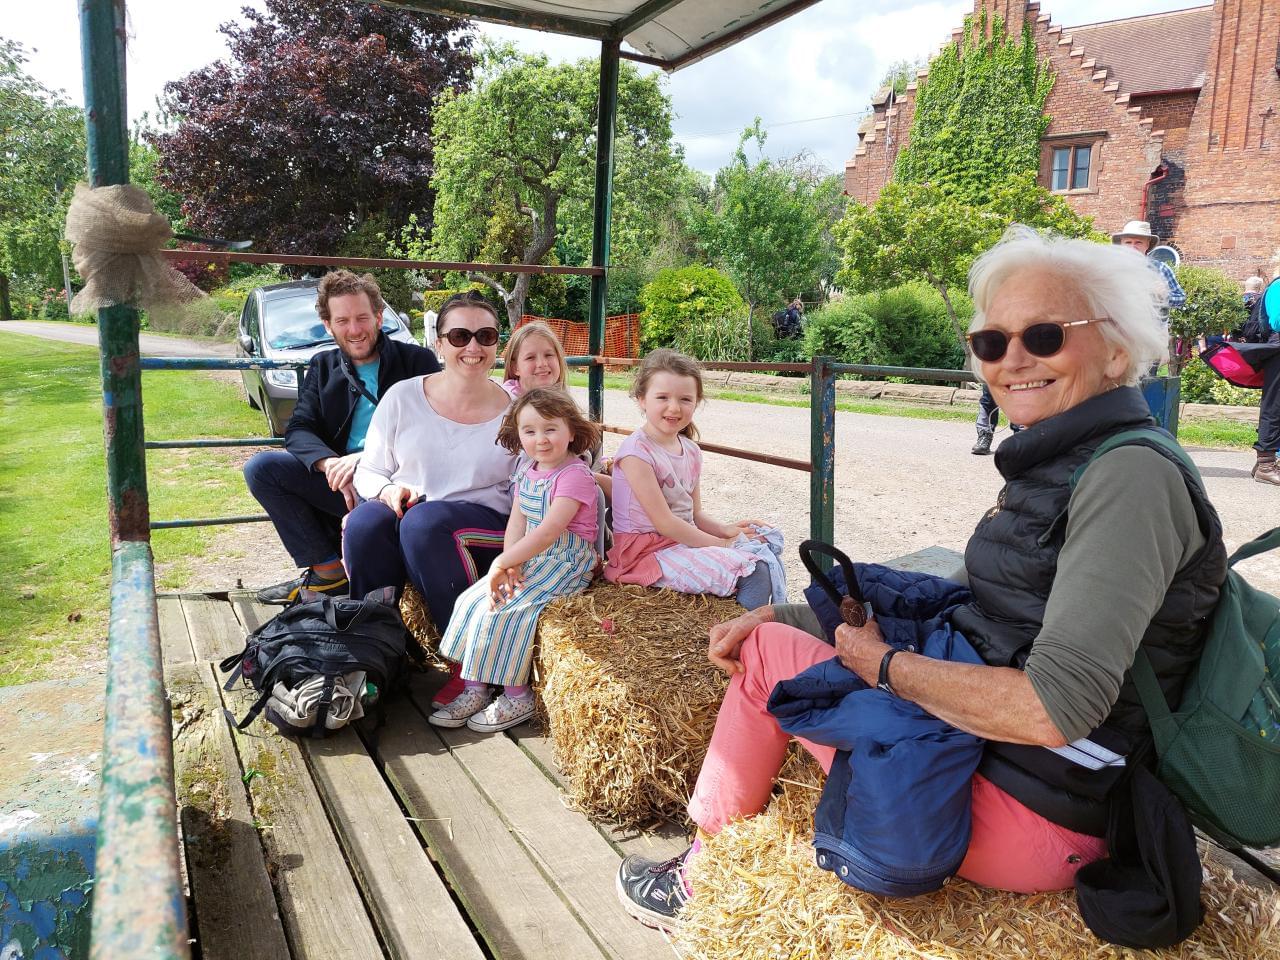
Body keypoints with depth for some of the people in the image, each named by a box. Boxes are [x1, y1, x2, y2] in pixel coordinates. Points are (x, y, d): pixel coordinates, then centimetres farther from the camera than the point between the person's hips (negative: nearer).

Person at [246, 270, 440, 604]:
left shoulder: (417, 361, 3)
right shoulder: (322, 367, 16)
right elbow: (298, 430, 4)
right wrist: (330, 463, -19)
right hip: (339, 477, 5)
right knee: (260, 467, -14)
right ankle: (328, 569, -10)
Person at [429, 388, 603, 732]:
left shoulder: (575, 475, -17)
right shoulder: (527, 472, 9)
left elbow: (548, 532, -26)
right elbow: (516, 522, 1)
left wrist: (502, 563, -26)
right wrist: (511, 565, -17)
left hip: (564, 562, -9)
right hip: (529, 558, 9)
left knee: (500, 611, -20)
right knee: (470, 600, -2)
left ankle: (518, 697, -4)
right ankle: (474, 690, 6)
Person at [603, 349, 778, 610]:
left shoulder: (691, 451, 9)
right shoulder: (636, 452, -17)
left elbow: (695, 515, 14)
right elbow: (663, 522, -19)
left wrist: (726, 530, -6)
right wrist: (721, 544, -15)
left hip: (686, 538, 9)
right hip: (647, 551, -9)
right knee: (751, 573, -23)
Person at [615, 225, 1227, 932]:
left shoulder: (1132, 476, -21)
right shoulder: (1054, 465, 9)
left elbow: (1054, 709, -29)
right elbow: (963, 602, 13)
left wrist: (883, 665, -14)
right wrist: (782, 614, 6)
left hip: (1031, 816, -9)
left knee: (768, 654, -6)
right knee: (776, 632, 13)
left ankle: (696, 879, 18)